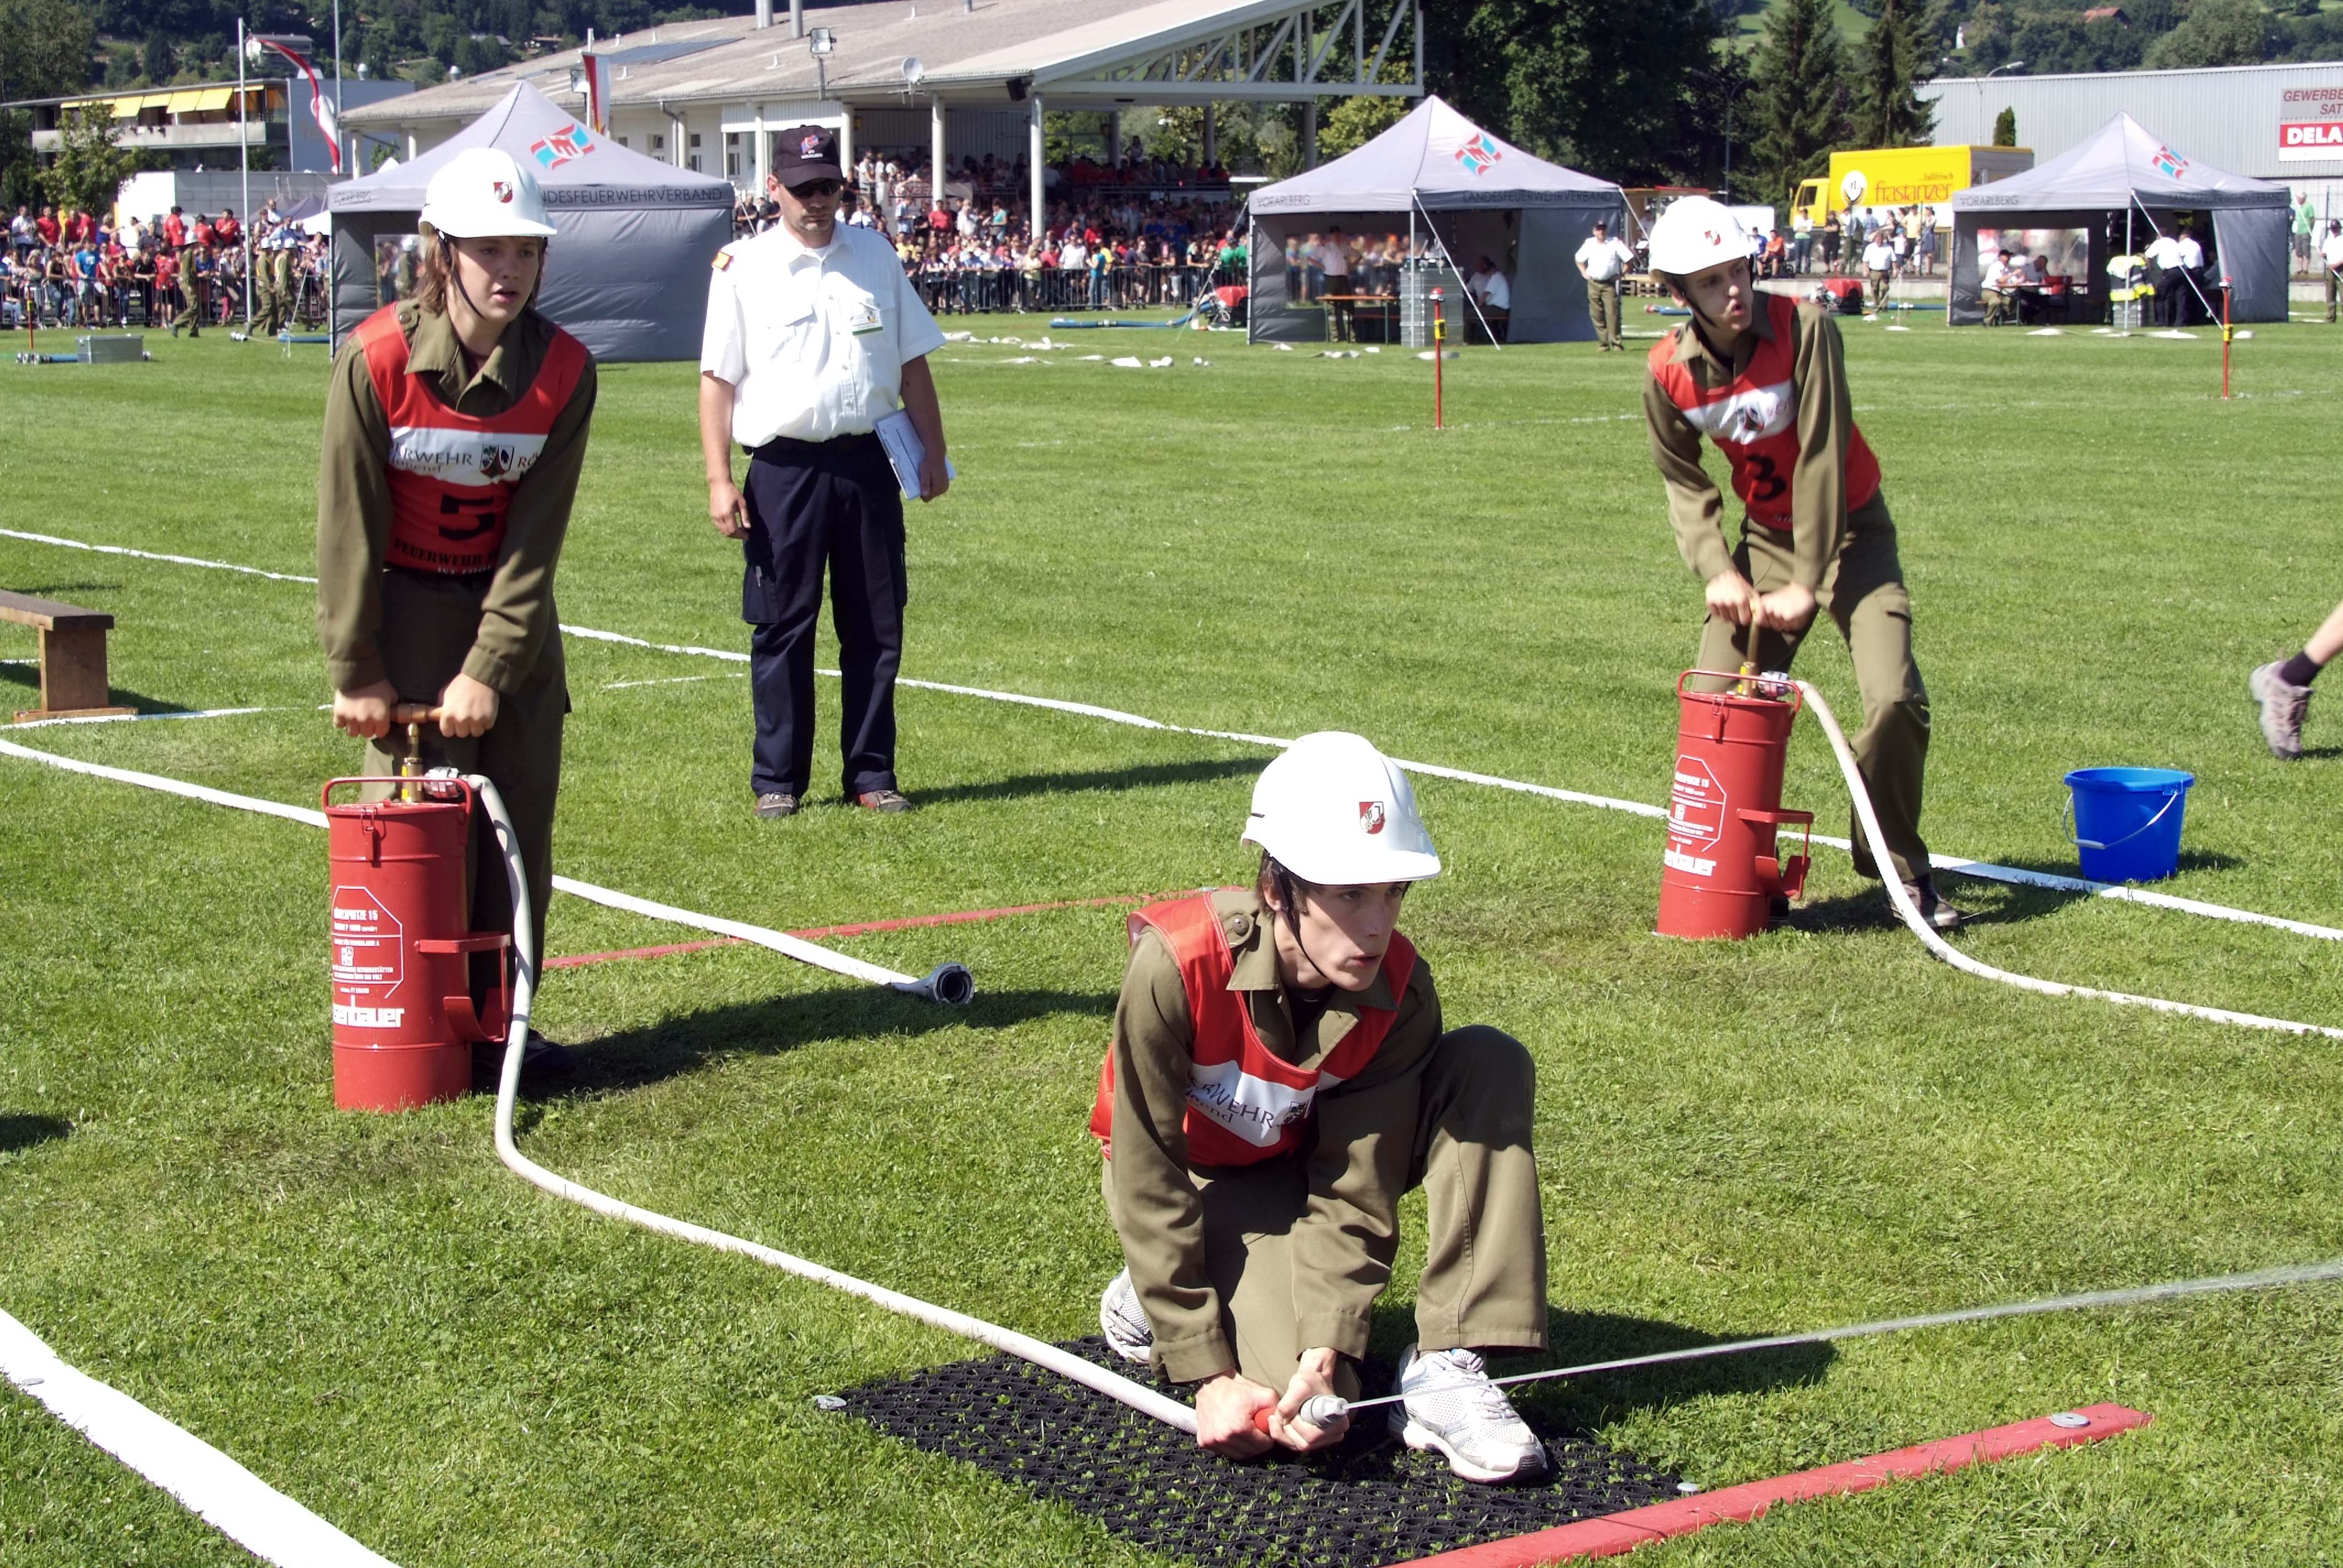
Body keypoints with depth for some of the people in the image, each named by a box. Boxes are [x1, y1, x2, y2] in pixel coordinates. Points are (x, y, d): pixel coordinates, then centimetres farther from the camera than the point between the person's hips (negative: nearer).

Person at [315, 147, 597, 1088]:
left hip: (512, 607, 3)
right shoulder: (378, 358, -19)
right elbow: (348, 524, -13)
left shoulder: (563, 370, -12)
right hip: (405, 611, -3)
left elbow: (535, 536, -11)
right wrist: (355, 670, -11)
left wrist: (490, 668, -15)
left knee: (522, 816, 4)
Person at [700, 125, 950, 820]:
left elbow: (912, 363, 15)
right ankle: (777, 779, 10)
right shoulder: (743, 267, -1)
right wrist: (719, 479, -9)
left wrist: (932, 451, 10)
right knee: (782, 626, 1)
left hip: (867, 463, 3)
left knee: (875, 626, 6)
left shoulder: (875, 256, 10)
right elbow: (717, 378, -2)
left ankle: (872, 773, 15)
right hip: (783, 468, -3)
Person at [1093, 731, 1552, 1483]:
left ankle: (1447, 1367, -21)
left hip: (1308, 1160, 4)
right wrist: (1209, 1377, -28)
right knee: (1304, 1419, -25)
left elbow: (1355, 1197, -18)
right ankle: (1150, 1296, 7)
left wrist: (1327, 1350, -33)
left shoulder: (1399, 990, -22)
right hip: (1196, 1178, -4)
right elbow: (1150, 1187, -27)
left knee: (1491, 1062, -19)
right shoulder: (1177, 966, -33)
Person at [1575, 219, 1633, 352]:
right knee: (1597, 315, 1)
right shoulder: (1589, 244, 9)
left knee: (1612, 313, -10)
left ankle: (1616, 343, -8)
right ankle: (1603, 343, 7)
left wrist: (1621, 273, -3)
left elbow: (1630, 258, 0)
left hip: (1610, 284, -3)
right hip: (1593, 284, 4)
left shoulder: (1615, 243, -2)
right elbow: (1579, 259, 25)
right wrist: (1584, 273, 14)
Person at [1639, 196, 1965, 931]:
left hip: (1851, 530, -4)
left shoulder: (1805, 327, -23)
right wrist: (1716, 569, -13)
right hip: (1765, 538, 4)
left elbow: (1821, 456, -23)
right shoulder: (1669, 372, -11)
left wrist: (1808, 583, -22)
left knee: (1894, 698, -18)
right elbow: (1684, 482, 3)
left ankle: (1902, 872, 1)